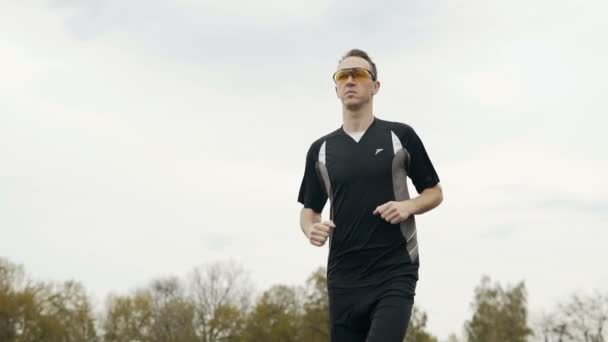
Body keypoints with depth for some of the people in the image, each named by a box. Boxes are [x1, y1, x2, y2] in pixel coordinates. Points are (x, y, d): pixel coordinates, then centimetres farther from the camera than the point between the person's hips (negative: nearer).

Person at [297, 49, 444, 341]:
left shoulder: (401, 136, 4)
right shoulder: (320, 149, 11)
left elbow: (434, 192, 11)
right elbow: (309, 209, 18)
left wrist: (408, 206, -11)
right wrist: (312, 229, -5)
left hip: (394, 274, -3)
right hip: (344, 278, 3)